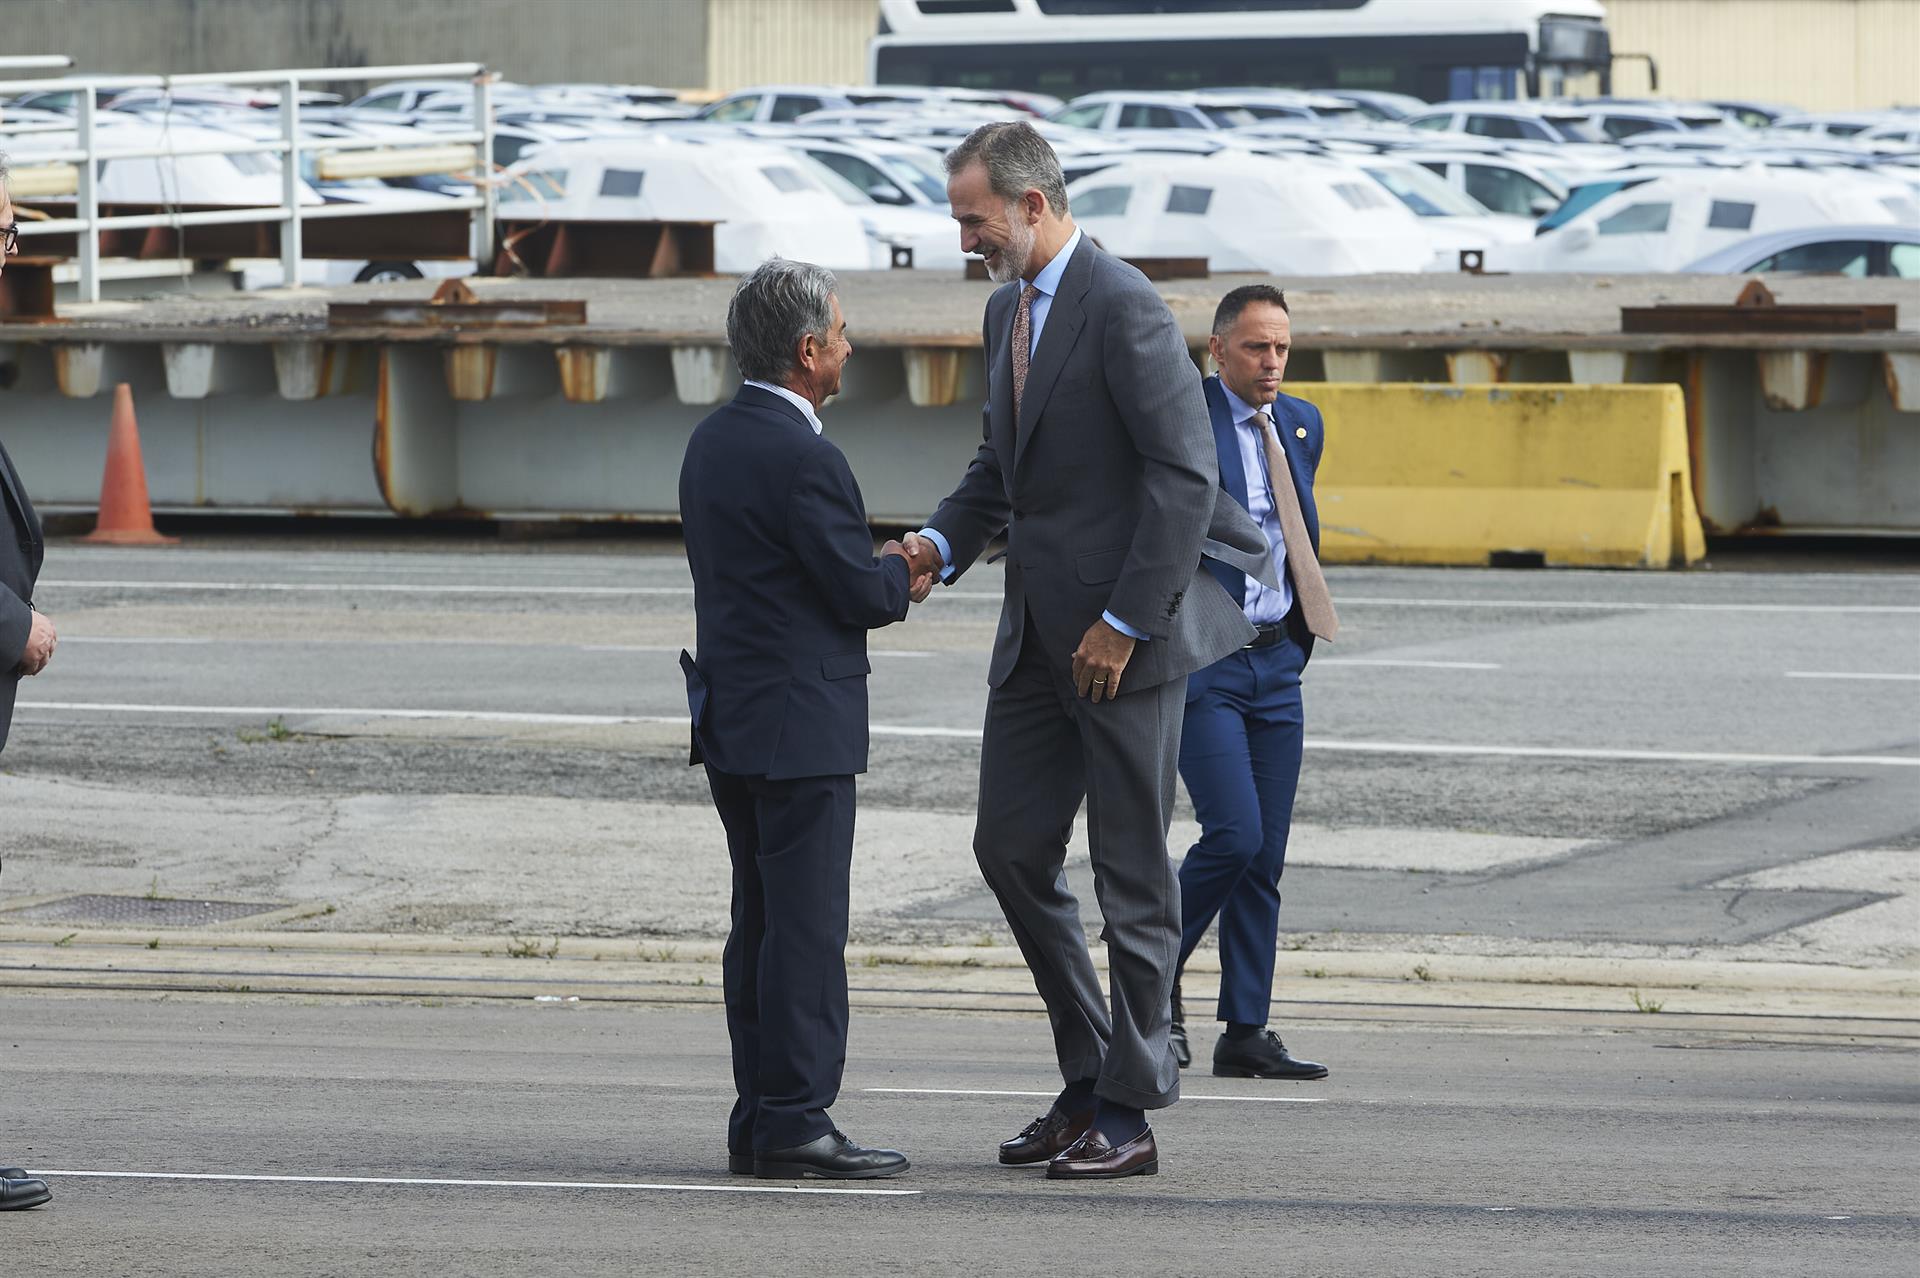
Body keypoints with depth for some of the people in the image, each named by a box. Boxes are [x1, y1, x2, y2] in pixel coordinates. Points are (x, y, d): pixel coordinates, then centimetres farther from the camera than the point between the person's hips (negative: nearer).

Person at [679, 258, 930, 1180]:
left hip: (730, 715, 9)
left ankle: (759, 1119, 14)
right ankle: (793, 1123, -7)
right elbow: (861, 592, -16)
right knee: (807, 928, -6)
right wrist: (902, 575, 6)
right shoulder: (800, 457, -18)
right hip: (800, 723, -9)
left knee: (759, 924, 12)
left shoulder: (713, 440, 12)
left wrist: (878, 574, 11)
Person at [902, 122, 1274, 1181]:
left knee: (1131, 874, -1)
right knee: (1012, 848, 8)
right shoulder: (1008, 309, 13)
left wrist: (1125, 622, -19)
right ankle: (1088, 1080, 19)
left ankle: (1128, 1114, 5)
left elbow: (1185, 476, -19)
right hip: (1040, 634, 9)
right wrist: (942, 544, 5)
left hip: (1125, 635, -9)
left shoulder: (1122, 308, -15)